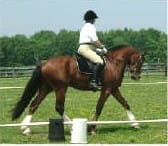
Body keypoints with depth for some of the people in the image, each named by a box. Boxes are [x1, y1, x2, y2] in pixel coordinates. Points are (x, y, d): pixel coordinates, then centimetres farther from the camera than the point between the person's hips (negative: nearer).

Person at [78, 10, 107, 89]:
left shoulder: (85, 27, 26)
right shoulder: (90, 26, -5)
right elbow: (95, 40, -12)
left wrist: (99, 50, 19)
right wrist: (103, 48, 0)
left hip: (82, 48, 11)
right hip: (85, 49, -11)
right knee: (99, 61, -26)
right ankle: (94, 81, -37)